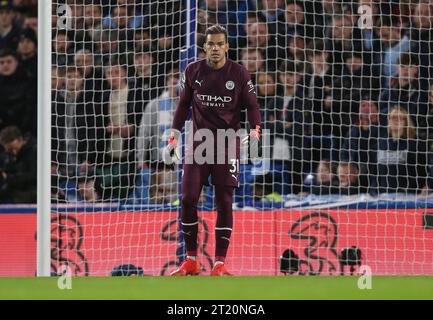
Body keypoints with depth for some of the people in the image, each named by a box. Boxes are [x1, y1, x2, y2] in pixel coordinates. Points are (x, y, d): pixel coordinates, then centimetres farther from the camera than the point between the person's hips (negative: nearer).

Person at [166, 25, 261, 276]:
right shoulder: (193, 72, 3)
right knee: (188, 199, -4)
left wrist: (255, 130, -14)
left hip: (228, 144, -2)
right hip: (199, 141, 2)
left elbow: (252, 105, 3)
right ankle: (191, 262, 6)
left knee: (224, 202, -4)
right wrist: (174, 137, 7)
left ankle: (220, 263, 0)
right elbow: (183, 105, 12)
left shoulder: (239, 73, -3)